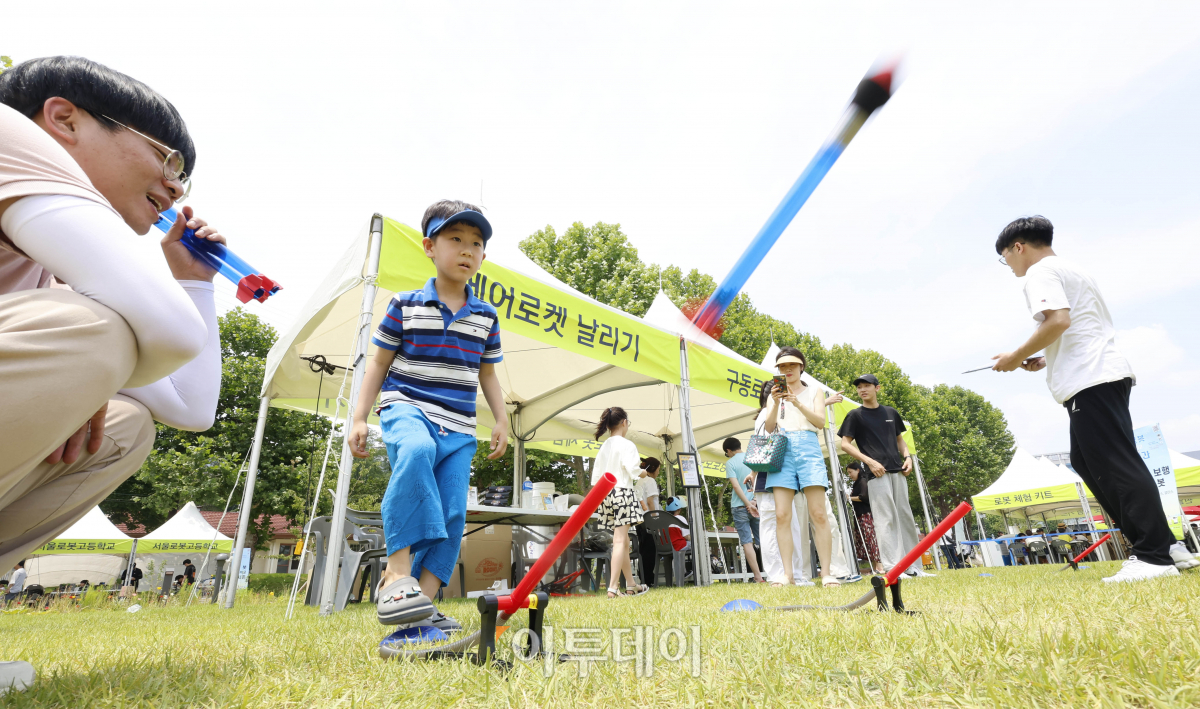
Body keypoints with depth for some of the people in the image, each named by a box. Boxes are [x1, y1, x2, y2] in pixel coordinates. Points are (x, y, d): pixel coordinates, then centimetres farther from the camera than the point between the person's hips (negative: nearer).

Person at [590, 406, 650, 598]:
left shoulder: (603, 447, 12)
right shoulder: (627, 445, -8)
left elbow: (595, 476, 12)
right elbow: (634, 472, -15)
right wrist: (645, 472, 4)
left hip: (605, 494, 7)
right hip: (622, 492, -7)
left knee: (624, 541, 14)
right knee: (619, 541, -8)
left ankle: (631, 585, 22)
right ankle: (613, 587, -13)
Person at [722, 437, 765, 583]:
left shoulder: (730, 463, -3)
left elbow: (736, 486, -12)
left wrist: (748, 504, -11)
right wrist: (755, 500, -4)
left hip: (740, 506, -4)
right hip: (758, 505, 4)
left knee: (747, 542, -1)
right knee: (762, 540, 9)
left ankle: (758, 577, -3)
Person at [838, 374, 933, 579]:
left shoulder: (891, 413, 16)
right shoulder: (855, 415, 2)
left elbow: (900, 439, 24)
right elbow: (845, 444, -2)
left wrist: (907, 456, 4)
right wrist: (870, 461, -13)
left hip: (897, 471, 5)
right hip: (876, 472, -5)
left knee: (906, 517, 8)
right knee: (885, 519, -9)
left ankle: (913, 567, 16)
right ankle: (892, 568, -8)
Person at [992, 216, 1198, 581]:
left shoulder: (1040, 272, -6)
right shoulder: (1073, 270, 26)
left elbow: (1058, 320, -22)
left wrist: (1018, 356, -11)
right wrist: (1046, 360, 20)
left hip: (1089, 380, -10)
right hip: (1104, 372, 10)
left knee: (1115, 466, -9)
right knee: (1087, 461, 11)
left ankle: (1154, 555, -6)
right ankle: (1166, 545, 15)